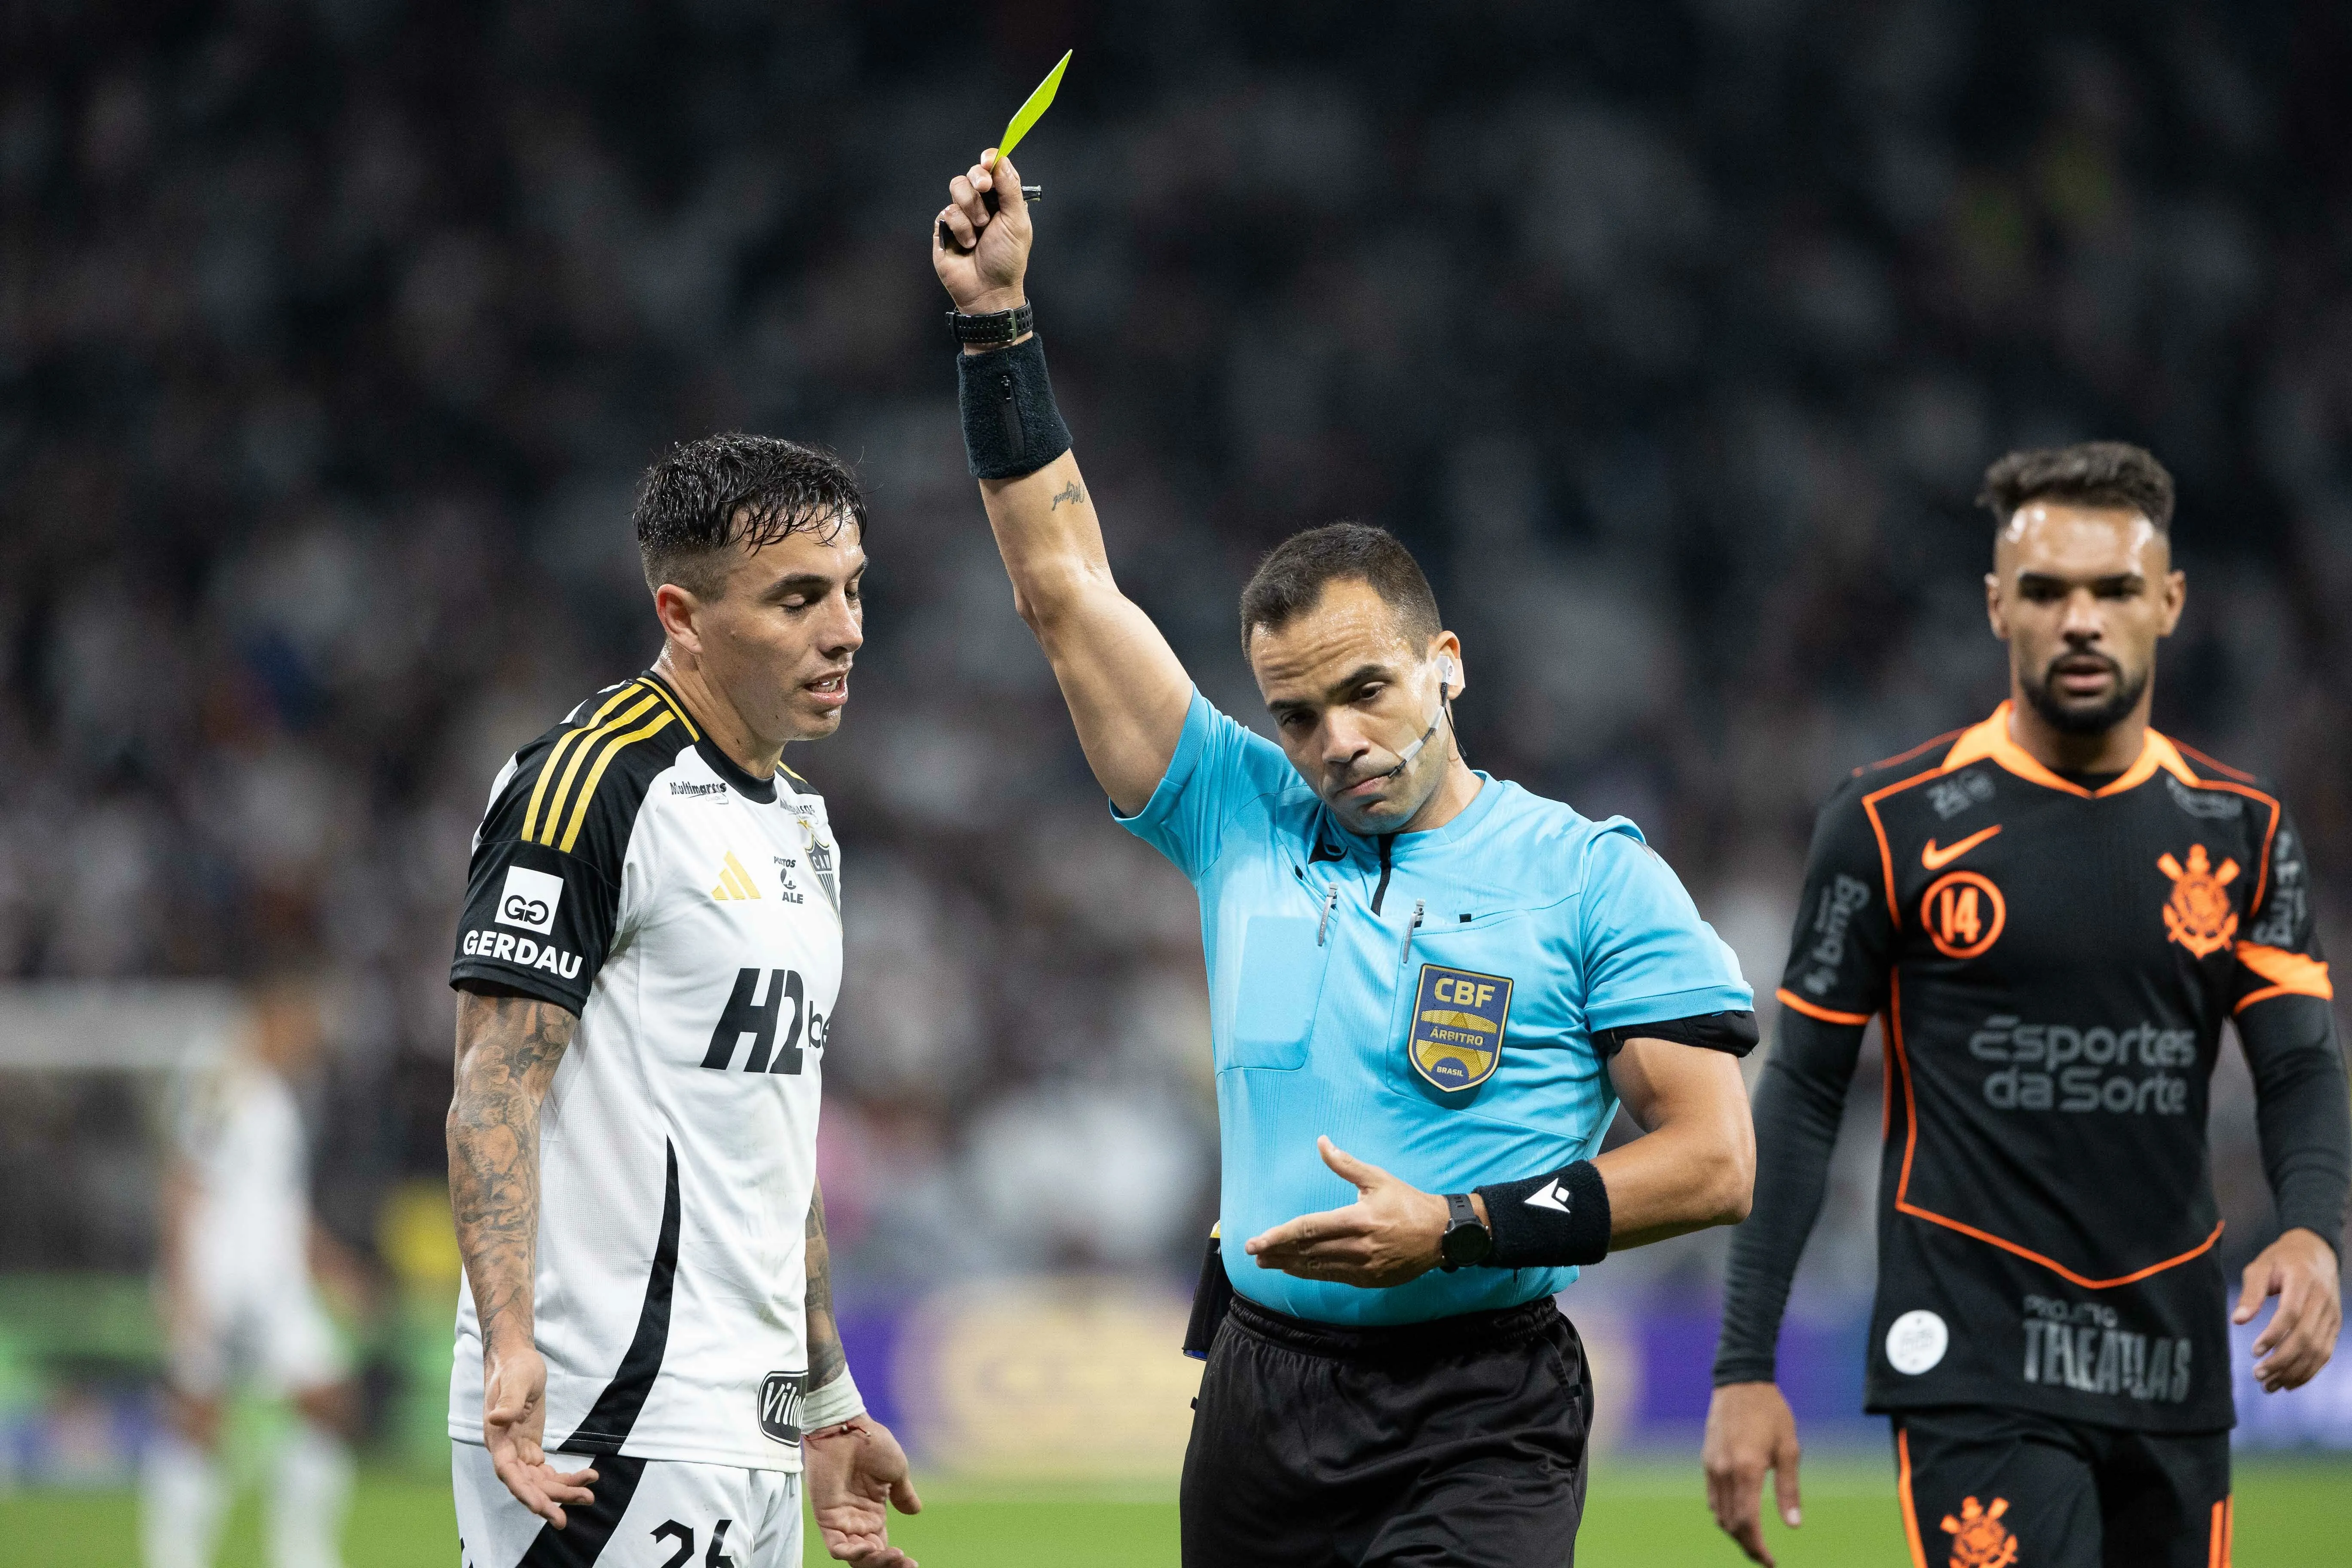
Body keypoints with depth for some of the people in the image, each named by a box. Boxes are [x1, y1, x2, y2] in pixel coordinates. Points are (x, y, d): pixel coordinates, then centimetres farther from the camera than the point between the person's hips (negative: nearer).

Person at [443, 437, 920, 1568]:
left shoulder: (800, 827, 19)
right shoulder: (592, 784, -10)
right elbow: (495, 1095, -16)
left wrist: (829, 1410, 25)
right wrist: (512, 1350, -29)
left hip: (749, 1435, 9)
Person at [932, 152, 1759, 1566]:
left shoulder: (1591, 876, 0)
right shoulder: (1246, 817, 11)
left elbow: (1713, 1160, -5)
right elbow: (1065, 582, 12)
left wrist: (1455, 1230, -12)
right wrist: (996, 321, 9)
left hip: (1480, 1434, -4)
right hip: (1259, 1397, 5)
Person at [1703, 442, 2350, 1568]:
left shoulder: (2240, 831, 8)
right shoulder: (1894, 826, -2)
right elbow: (1802, 1095, 1)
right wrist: (1745, 1369, -4)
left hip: (2174, 1374, 4)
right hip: (1978, 1373, -4)